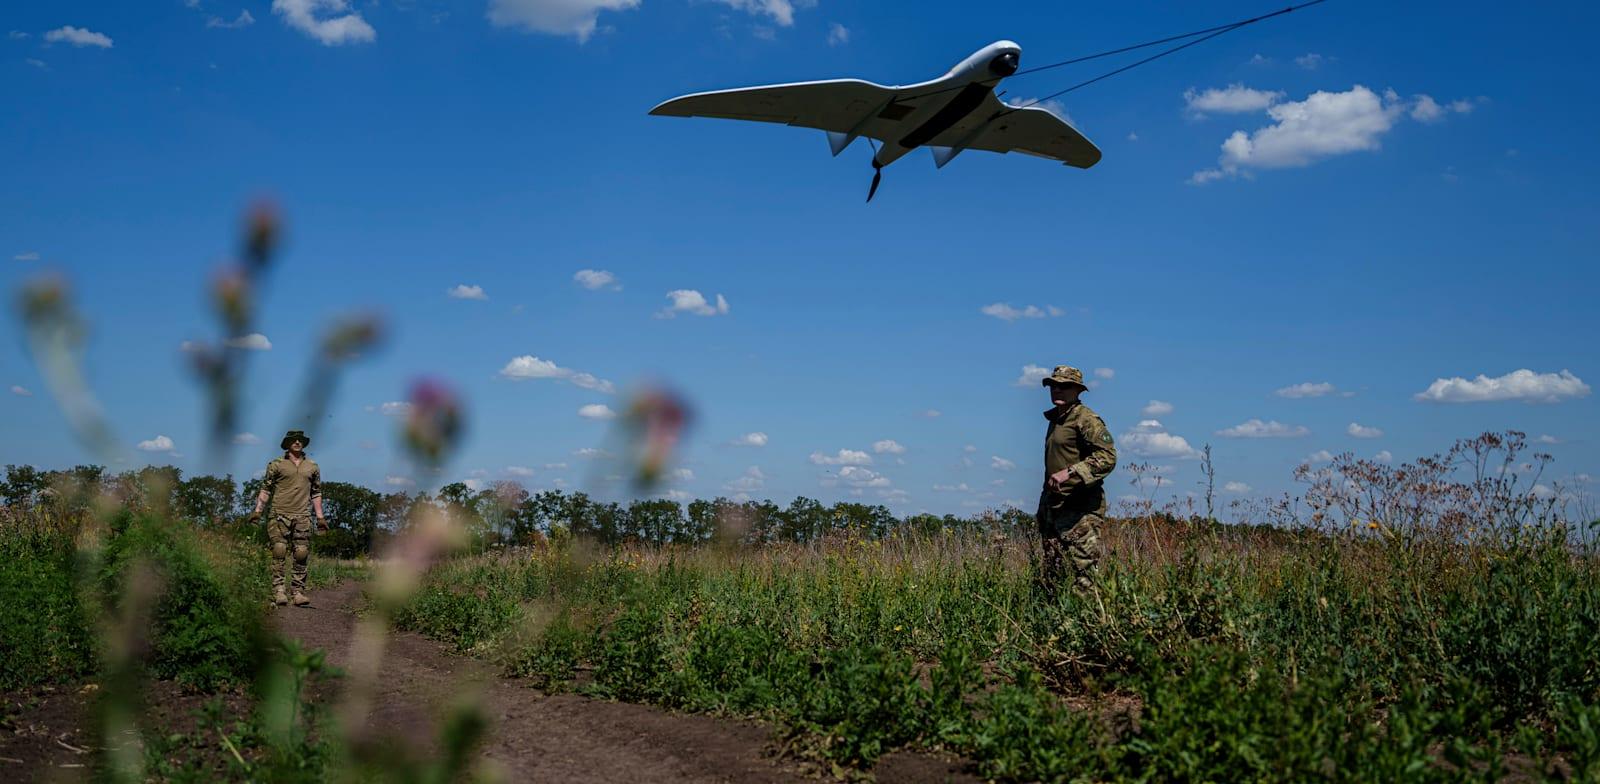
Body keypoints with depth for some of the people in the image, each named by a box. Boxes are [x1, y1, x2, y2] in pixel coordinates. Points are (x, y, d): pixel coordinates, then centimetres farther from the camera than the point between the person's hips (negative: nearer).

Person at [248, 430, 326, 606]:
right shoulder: (276, 464, 6)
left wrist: (320, 517, 14)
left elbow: (316, 493, 19)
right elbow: (266, 489, 7)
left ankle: (299, 593, 1)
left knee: (301, 555, -1)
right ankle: (278, 592, -7)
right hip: (280, 515, -2)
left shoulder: (312, 467, 15)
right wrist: (257, 510, -3)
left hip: (302, 517, 3)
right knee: (279, 553, -7)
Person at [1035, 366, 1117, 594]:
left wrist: (1069, 472, -27)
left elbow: (1107, 457, -20)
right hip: (1054, 506, 10)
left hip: (1080, 509, -10)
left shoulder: (1086, 419, -9)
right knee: (1051, 576, 11)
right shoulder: (1055, 419, 19)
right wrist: (1042, 507, 22)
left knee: (1085, 576, -11)